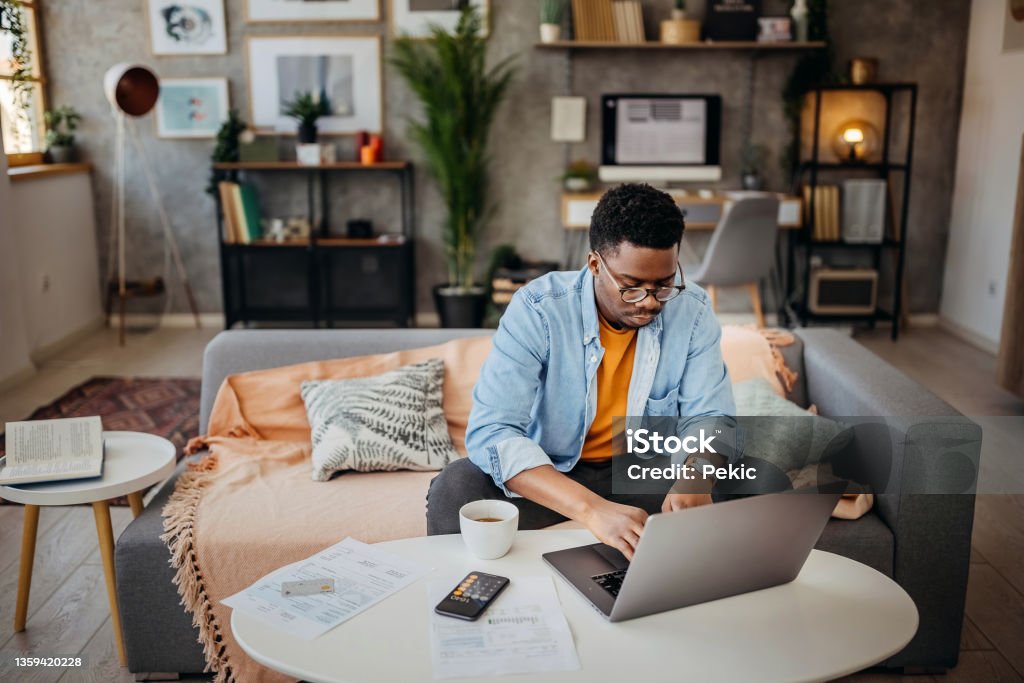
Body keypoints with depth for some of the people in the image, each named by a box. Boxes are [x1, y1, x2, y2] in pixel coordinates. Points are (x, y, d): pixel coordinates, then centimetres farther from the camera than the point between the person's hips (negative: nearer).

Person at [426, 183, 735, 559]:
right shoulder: (538, 309, -23)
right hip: (549, 473, -3)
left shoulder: (692, 311, -12)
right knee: (455, 490, -31)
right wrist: (592, 508, -46)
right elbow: (489, 431, -32)